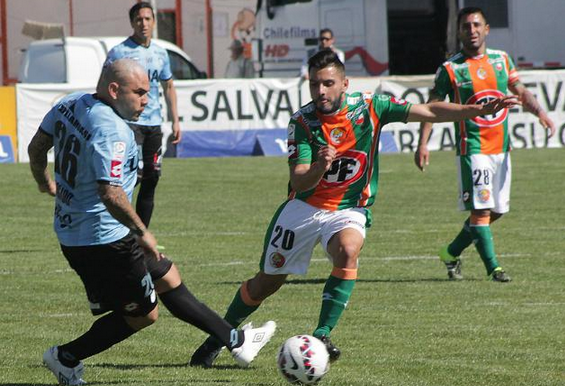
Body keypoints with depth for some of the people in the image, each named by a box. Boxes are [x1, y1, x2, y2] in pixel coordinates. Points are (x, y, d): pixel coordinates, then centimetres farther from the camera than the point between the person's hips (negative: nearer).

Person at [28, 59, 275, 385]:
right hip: (104, 239, -11)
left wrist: (46, 183, 37)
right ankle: (67, 358, 14)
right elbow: (109, 191, -32)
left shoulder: (70, 104, 4)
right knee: (143, 314, 6)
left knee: (168, 279, 18)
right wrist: (142, 233, -21)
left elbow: (37, 148, 18)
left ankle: (236, 340, 26)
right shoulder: (111, 130, -25)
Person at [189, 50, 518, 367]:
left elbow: (430, 112, -12)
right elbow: (297, 181, -22)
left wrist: (478, 110, -23)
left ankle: (322, 335, -29)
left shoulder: (369, 107, -12)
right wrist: (317, 169, -45)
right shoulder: (302, 121, -14)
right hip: (304, 208, 0)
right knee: (267, 282, 9)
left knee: (348, 251, -34)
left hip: (348, 210, 0)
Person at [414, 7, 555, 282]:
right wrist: (423, 144, -11)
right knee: (481, 209, -12)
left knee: (496, 211, 8)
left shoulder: (502, 60, 9)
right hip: (472, 148, -6)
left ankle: (452, 252, 24)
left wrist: (539, 111, -2)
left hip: (501, 148, 6)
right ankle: (493, 267, -7)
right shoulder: (450, 69, -5)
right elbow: (432, 107, -2)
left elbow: (519, 92, 17)